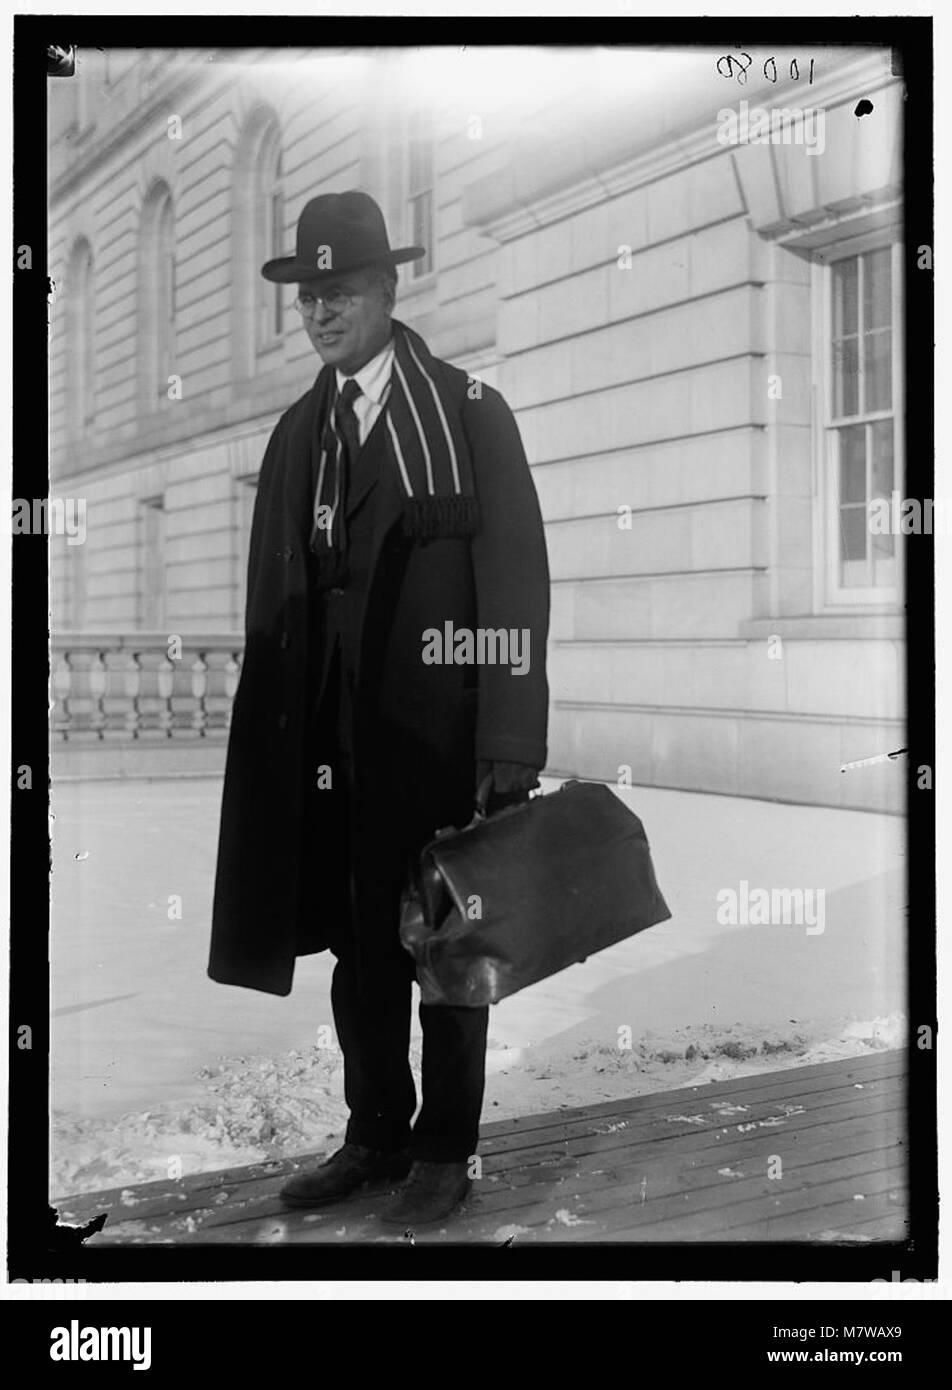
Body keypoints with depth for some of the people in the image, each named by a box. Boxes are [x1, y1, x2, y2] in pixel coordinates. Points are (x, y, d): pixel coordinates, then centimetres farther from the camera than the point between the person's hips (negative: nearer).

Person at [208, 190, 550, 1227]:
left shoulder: (470, 413, -3)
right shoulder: (295, 436, 13)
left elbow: (515, 583, -8)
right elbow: (272, 602, 12)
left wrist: (513, 745, -15)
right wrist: (277, 733, 5)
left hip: (442, 736, -4)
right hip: (333, 740, 5)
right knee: (358, 944, 11)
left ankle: (446, 1151, 21)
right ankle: (375, 1136, 27)